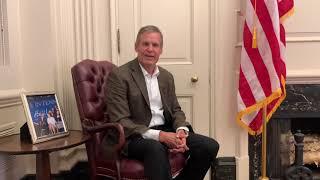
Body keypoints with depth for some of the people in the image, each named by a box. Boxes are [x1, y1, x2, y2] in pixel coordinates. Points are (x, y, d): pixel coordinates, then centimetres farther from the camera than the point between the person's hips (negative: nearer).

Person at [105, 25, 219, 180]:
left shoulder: (167, 76, 11)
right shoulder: (119, 75, -10)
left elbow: (176, 110, 15)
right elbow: (120, 122, -15)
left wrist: (181, 130, -9)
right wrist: (159, 135, -24)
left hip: (167, 131, 7)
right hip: (136, 136, -6)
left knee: (210, 146, -11)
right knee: (156, 148, -39)